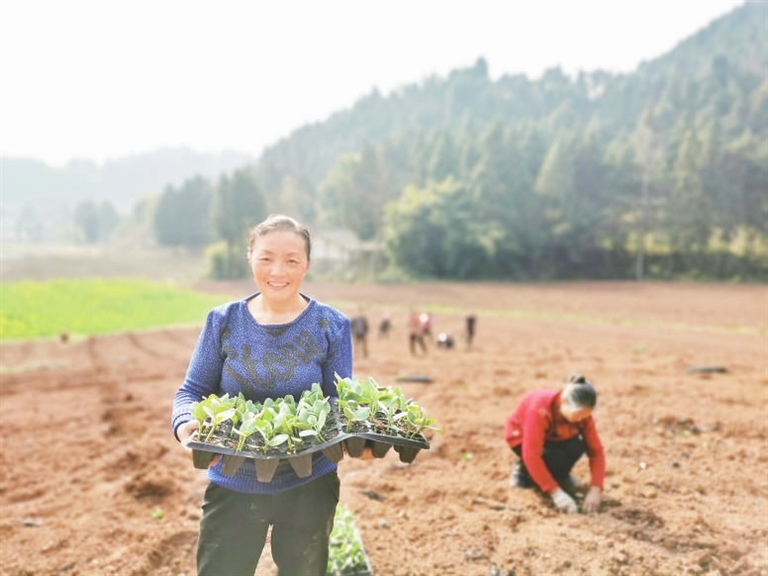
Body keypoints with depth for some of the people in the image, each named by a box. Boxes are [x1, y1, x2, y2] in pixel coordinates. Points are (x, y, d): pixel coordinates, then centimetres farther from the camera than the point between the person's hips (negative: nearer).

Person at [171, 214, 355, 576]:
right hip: (234, 485, 0)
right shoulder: (223, 321, -5)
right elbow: (192, 391, 0)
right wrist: (186, 426, -22)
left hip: (309, 487, 0)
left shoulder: (331, 327, -7)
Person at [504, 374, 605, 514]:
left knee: (577, 447, -29)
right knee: (557, 457, -33)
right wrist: (556, 491, -42)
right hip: (522, 436, -4)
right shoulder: (540, 409, -40)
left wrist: (595, 489, -33)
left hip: (554, 437, 4)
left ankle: (559, 477, 2)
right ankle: (524, 471, -2)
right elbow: (532, 455, -41)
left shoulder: (582, 414, -23)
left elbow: (596, 451, -20)